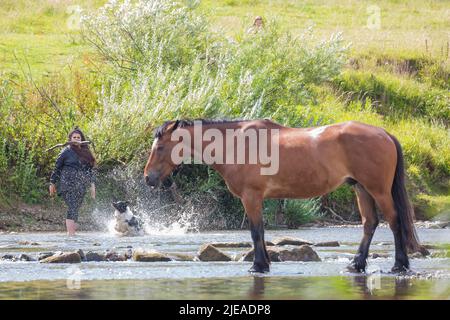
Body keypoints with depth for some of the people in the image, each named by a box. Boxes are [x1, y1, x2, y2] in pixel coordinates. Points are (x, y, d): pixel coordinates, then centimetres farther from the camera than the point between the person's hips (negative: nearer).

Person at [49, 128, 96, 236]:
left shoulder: (85, 152, 16)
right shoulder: (66, 151, 1)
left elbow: (91, 170, 19)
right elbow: (57, 168, 4)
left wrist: (92, 185, 12)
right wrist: (52, 183, 5)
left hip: (81, 186, 5)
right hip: (68, 185, -5)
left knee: (75, 210, 4)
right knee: (72, 208, -17)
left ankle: (71, 232, 7)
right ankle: (70, 234, -23)